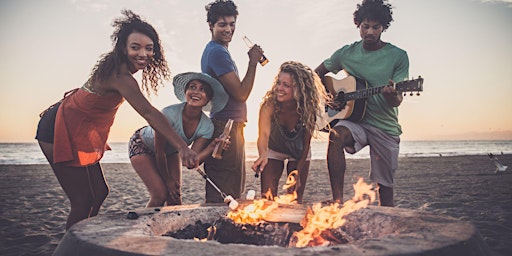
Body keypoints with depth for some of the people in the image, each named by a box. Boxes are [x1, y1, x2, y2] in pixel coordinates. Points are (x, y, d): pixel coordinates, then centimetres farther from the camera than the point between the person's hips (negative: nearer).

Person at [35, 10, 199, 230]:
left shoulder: (117, 66, 0)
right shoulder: (120, 76, -30)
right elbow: (149, 114, -41)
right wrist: (182, 147, -47)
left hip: (78, 132, 10)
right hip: (62, 132, -10)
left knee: (99, 192, 12)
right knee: (84, 201, -9)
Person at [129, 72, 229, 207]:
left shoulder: (207, 126, -23)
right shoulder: (170, 113, -36)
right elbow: (159, 152, -24)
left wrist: (212, 146, -39)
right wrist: (168, 179, -12)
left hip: (170, 151, 4)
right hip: (142, 145, -4)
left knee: (175, 197, -4)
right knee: (160, 194, -16)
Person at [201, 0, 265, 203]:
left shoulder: (213, 50, 18)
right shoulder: (217, 52, -14)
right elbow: (241, 93, -17)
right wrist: (253, 62, -11)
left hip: (226, 127, 11)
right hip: (226, 127, -11)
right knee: (224, 195, -7)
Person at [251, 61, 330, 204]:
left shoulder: (308, 109, -28)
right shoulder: (269, 104, -32)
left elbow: (306, 145, -19)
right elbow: (263, 134, -44)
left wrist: (298, 173, -20)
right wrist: (263, 155, -64)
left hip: (299, 154, 1)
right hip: (273, 151, 0)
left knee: (295, 200, 3)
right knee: (267, 198, -7)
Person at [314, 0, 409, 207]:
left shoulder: (398, 56, -2)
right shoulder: (346, 53, 3)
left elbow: (397, 100, -7)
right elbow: (317, 73, 16)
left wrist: (391, 95, -31)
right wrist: (325, 91, -3)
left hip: (385, 127, 0)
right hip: (355, 121, 0)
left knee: (385, 187, 4)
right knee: (336, 135, -34)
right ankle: (337, 201, -31)